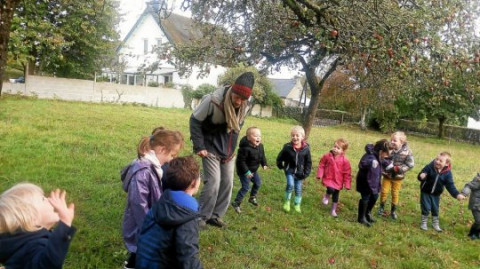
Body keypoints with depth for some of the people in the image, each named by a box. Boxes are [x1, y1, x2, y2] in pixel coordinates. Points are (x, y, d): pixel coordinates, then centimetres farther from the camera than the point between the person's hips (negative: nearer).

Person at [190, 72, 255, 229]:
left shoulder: (245, 107, -8)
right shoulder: (213, 101, -26)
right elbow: (195, 121, -14)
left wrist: (232, 146, 11)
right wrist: (199, 146, -15)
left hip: (228, 151, 6)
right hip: (211, 149, -6)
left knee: (227, 184, 6)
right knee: (213, 183, -12)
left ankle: (216, 215, 21)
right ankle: (201, 216, 5)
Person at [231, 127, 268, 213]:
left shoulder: (260, 146, -4)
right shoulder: (245, 148, -30)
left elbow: (262, 156, 14)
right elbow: (241, 161, -27)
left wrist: (264, 164, 1)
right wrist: (246, 171, -28)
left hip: (253, 170, 8)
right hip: (244, 171, -8)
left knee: (258, 183, 16)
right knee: (246, 187, -10)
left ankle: (252, 197, 38)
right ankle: (236, 203, 2)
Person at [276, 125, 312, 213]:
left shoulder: (306, 148, -12)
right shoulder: (287, 147, -15)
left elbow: (308, 162, -1)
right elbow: (280, 157, 1)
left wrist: (306, 173, -5)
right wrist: (280, 166, 4)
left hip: (299, 172, 2)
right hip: (289, 170, -2)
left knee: (298, 189, 9)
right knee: (290, 185, -20)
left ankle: (297, 205, 29)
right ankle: (287, 202, 3)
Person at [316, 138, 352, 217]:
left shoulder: (345, 160, -11)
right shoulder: (327, 156, -9)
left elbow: (347, 173, -5)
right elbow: (321, 165, 2)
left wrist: (347, 184, -5)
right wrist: (319, 175, -7)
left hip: (338, 181, 1)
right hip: (328, 178, -1)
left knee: (336, 196, 12)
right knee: (331, 189, -27)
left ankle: (333, 210, 31)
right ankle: (326, 196, 8)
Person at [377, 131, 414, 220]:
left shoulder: (406, 152, -19)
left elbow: (410, 165, -15)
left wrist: (397, 168, -23)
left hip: (398, 177, -1)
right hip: (387, 175, 1)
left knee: (395, 194, 12)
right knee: (384, 191, 7)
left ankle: (393, 211, 30)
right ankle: (381, 207, 30)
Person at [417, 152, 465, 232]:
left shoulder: (447, 173, -14)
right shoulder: (429, 167, -20)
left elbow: (450, 185, -12)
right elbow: (421, 175, -17)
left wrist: (457, 194, -25)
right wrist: (421, 176, -43)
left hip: (436, 194, 2)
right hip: (425, 192, -2)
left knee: (435, 209, 15)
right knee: (426, 208, 2)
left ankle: (435, 223, 34)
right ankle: (423, 222, 22)